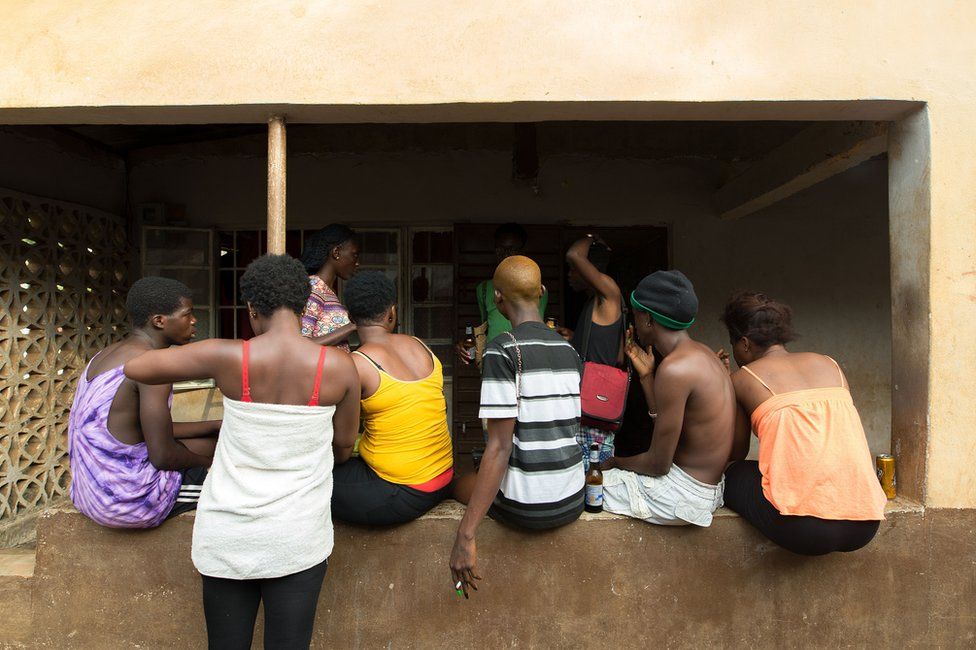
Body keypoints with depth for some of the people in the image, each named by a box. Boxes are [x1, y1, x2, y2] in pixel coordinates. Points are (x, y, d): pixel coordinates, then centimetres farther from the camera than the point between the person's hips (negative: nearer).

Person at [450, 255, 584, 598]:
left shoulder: (502, 350, -16)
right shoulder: (568, 349, 3)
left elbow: (499, 448, -21)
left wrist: (465, 535, -20)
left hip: (525, 507, -6)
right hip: (573, 503, 6)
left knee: (460, 481, 24)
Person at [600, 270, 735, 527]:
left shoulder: (674, 368, -24)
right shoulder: (701, 352, 5)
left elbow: (659, 464, -18)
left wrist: (613, 462, 0)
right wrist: (647, 376, 7)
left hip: (680, 495, -9)